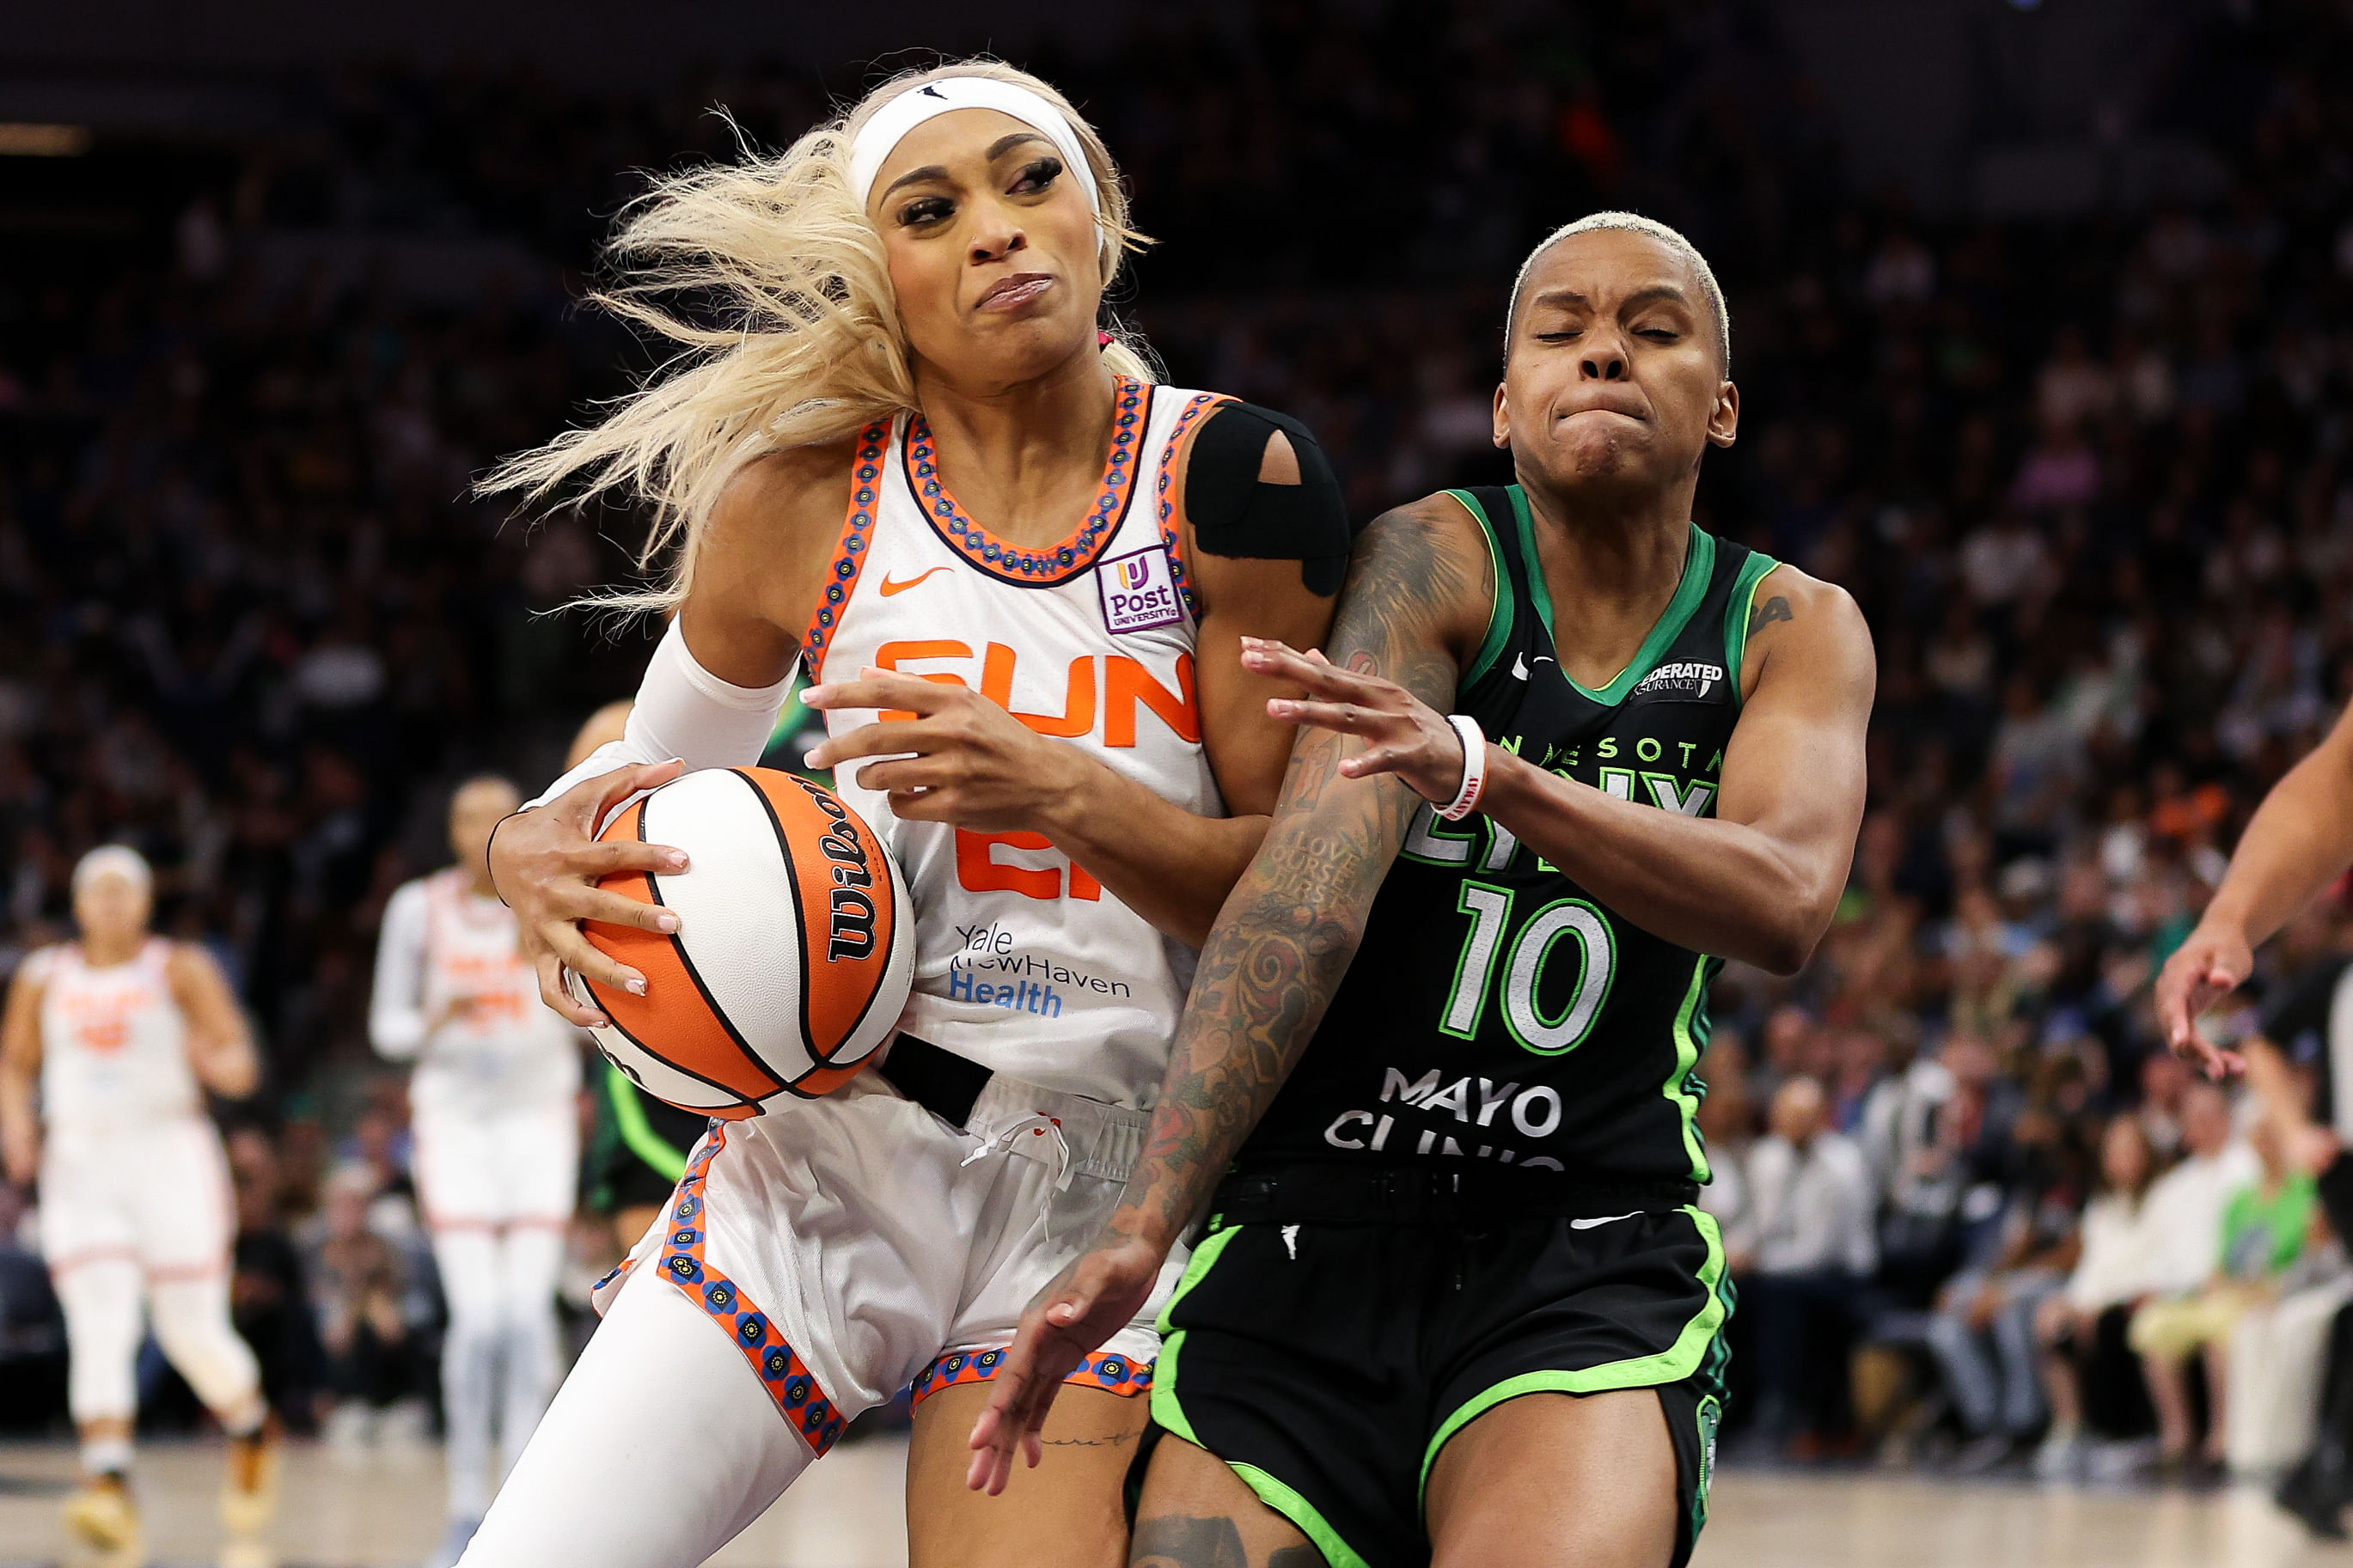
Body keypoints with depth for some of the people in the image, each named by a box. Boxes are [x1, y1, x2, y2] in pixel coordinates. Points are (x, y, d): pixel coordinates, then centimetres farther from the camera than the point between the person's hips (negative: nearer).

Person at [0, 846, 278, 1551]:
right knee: (99, 1326, -17)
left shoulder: (182, 969, 0)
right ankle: (107, 1483, -27)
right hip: (80, 1167, 2)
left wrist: (217, 1062, -30)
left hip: (171, 1157, -2)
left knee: (193, 1335, 1)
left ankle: (251, 1429, 32)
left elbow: (241, 1067, -6)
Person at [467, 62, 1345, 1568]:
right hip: (827, 1149, 1)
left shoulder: (1224, 480, -6)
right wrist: (543, 856, -8)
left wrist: (1068, 795, -24)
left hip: (1097, 1195, -1)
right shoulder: (802, 503, -1)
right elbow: (655, 773, 15)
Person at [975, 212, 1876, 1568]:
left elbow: (1785, 905, -17)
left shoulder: (1795, 633, 4)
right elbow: (1310, 892, -18)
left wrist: (1484, 773, -32)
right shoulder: (1434, 565, -5)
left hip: (1590, 1255, 0)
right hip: (1307, 1228, 0)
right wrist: (1145, 1227, -30)